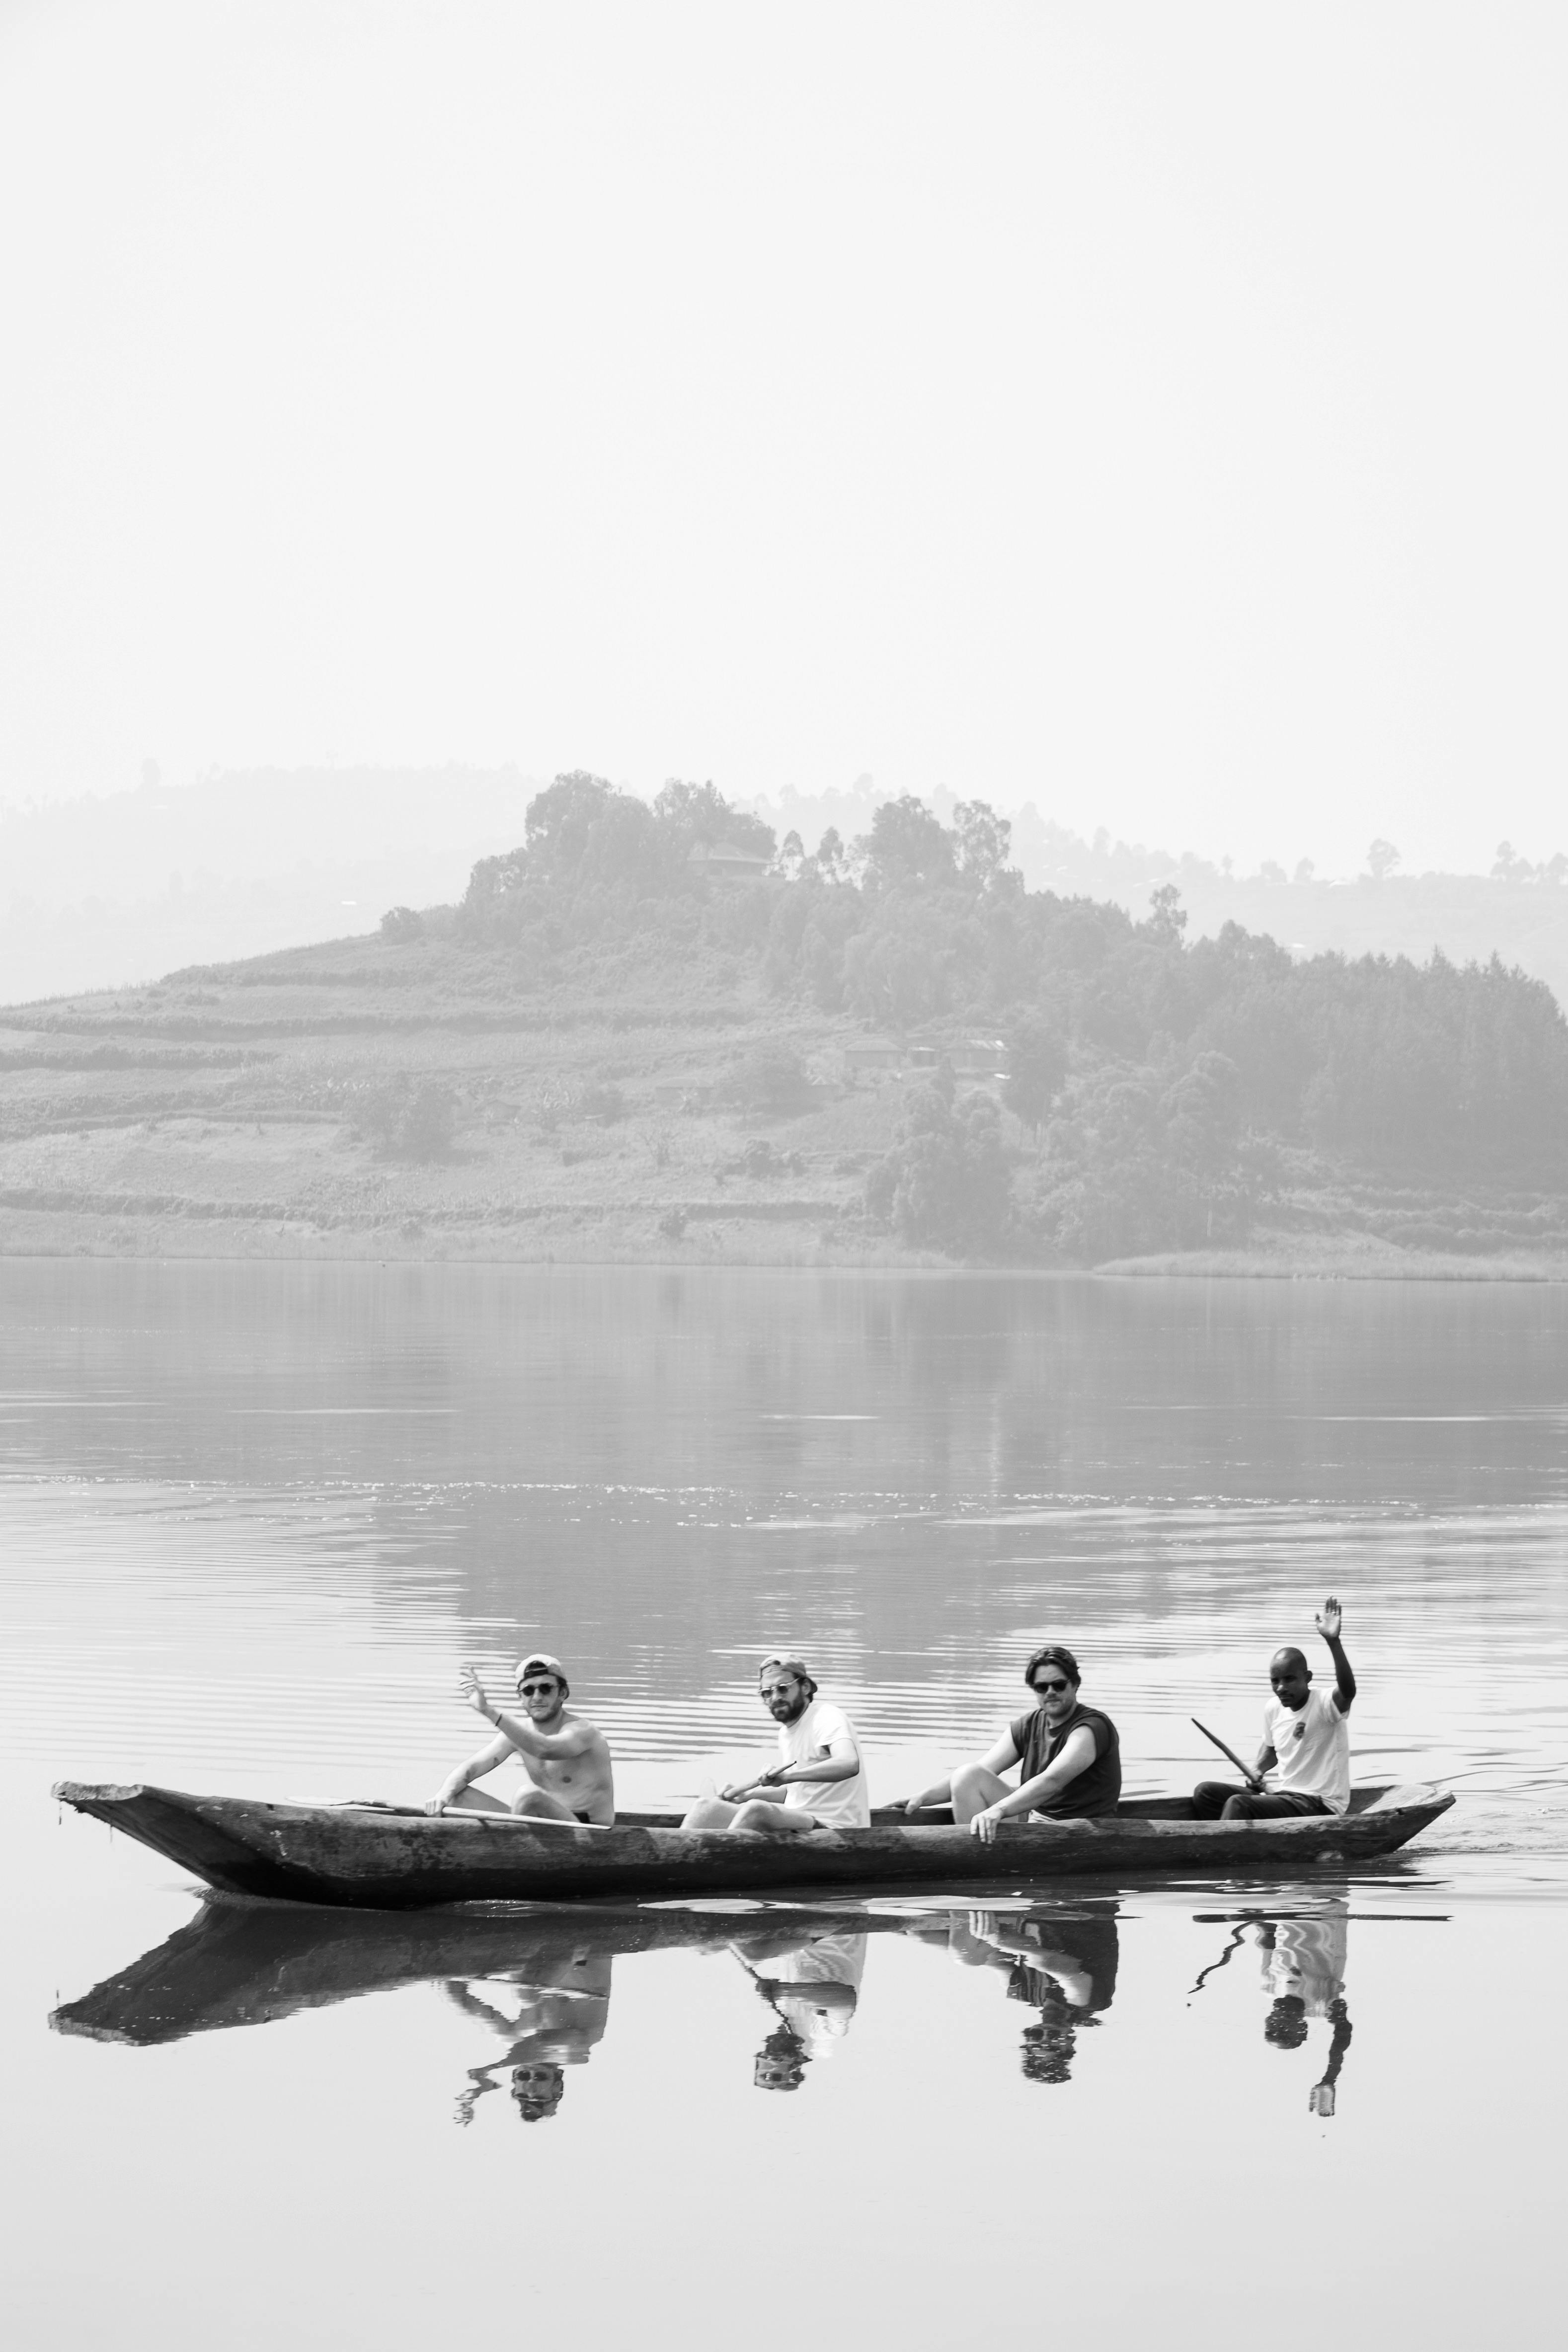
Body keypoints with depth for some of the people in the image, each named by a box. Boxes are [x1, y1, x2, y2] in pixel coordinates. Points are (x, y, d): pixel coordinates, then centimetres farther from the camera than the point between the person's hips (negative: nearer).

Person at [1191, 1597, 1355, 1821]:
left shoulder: (1324, 1705, -15)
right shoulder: (1273, 1709, 7)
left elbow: (1348, 1691, -40)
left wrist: (1333, 1642, -52)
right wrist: (1258, 1771, 4)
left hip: (1319, 1805, -9)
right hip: (1281, 1794, 9)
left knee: (1238, 1804, -28)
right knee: (1205, 1792, 0)